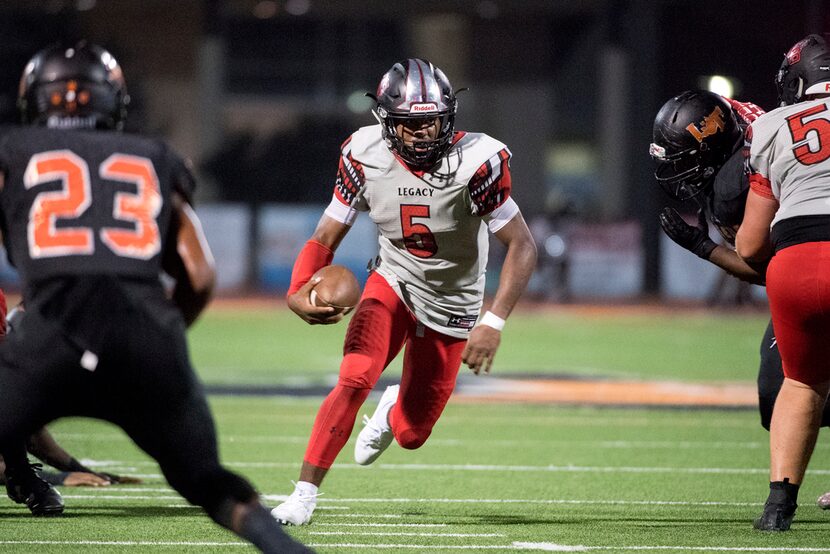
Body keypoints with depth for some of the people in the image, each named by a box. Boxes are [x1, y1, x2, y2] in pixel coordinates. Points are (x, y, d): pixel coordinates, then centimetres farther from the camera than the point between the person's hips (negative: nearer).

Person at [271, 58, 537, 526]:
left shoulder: (475, 164, -26)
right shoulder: (366, 158, -17)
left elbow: (523, 247, -23)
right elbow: (326, 238, -8)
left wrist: (494, 323, -33)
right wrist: (300, 294, -28)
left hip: (450, 305, -1)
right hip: (393, 282, 1)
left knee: (412, 435, 6)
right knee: (355, 378, -26)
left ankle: (394, 411, 45)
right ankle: (305, 493, -15)